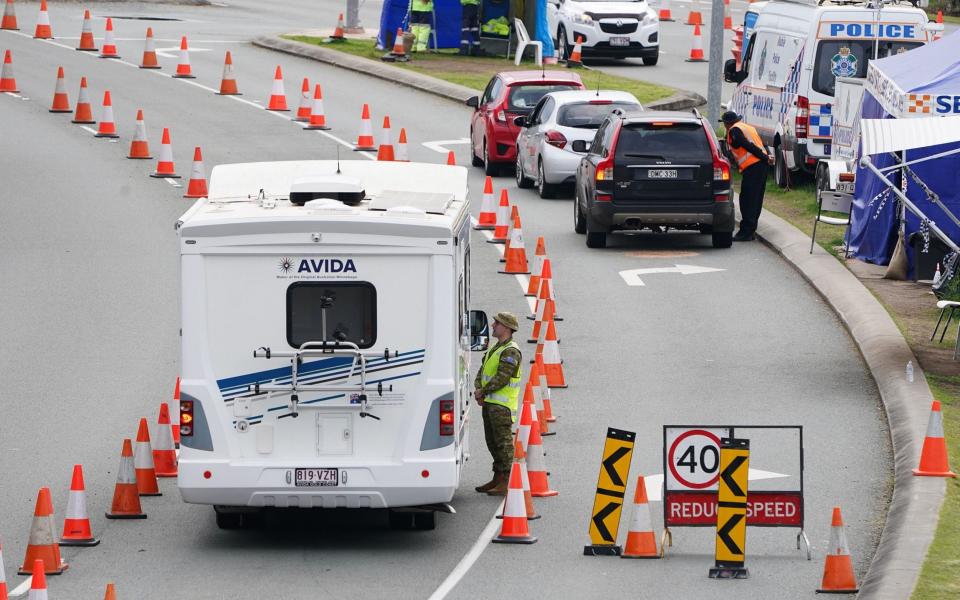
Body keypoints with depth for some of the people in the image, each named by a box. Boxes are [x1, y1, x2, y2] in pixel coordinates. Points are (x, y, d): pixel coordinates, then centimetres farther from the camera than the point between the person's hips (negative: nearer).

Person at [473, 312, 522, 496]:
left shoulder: (511, 351, -14)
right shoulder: (495, 349, 18)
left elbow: (501, 379, -20)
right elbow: (482, 371, 18)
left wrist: (482, 391, -11)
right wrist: (478, 389, -1)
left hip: (502, 405, -10)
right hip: (489, 403, 10)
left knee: (504, 442, -9)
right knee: (492, 442, 14)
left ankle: (506, 482, -9)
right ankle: (497, 479, 21)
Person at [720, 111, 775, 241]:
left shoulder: (734, 131, -3)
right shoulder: (749, 128, 26)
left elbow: (749, 146, -13)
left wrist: (765, 158, -13)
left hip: (751, 168, -9)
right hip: (761, 166, 9)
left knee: (747, 201, -6)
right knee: (756, 200, 14)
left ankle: (746, 232, -8)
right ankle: (751, 231, 19)